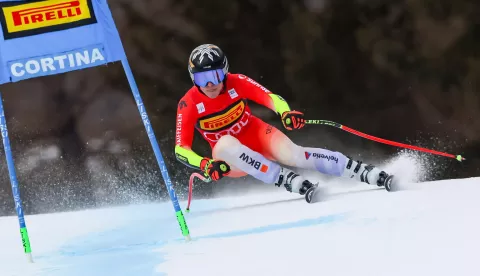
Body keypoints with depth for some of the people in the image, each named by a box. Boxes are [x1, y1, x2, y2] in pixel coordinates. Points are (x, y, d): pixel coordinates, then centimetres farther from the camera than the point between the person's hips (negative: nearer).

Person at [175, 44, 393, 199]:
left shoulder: (236, 83, -16)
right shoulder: (188, 105, -18)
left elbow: (270, 97, -19)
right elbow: (181, 149, -20)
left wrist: (285, 112, -42)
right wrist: (204, 164, -39)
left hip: (256, 134, 0)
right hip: (230, 156, 0)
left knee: (292, 154, -29)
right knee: (226, 143, -37)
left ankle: (367, 172, -32)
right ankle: (287, 180, -40)